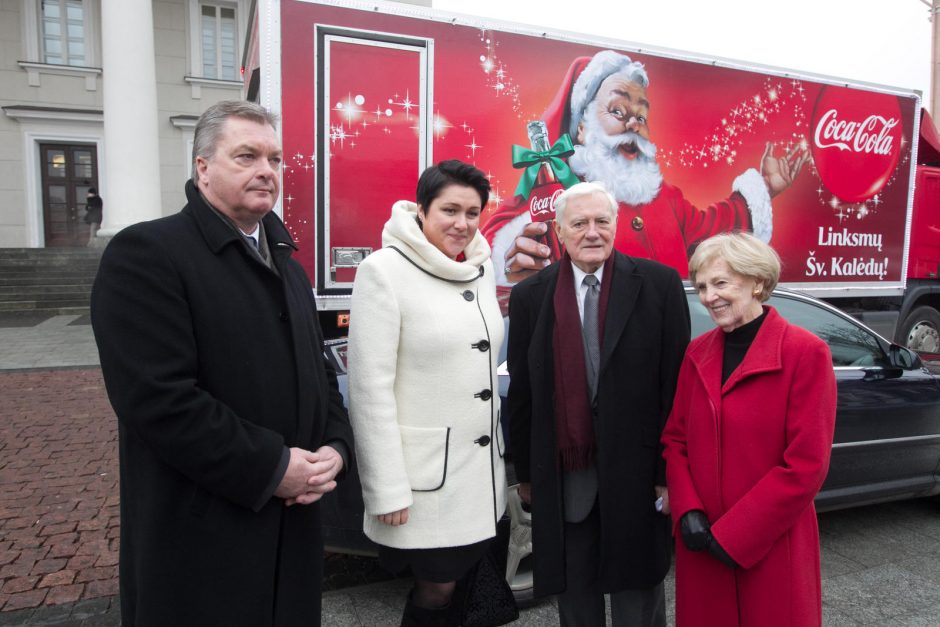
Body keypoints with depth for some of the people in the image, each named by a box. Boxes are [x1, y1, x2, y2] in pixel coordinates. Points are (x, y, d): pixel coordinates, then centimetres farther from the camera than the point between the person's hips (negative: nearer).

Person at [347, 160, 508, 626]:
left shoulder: (481, 269, 6)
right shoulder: (384, 271, -13)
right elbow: (370, 388, -15)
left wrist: (501, 451, 17)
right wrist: (388, 489, -16)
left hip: (483, 465, 6)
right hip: (425, 472, -6)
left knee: (468, 579, 16)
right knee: (438, 589, 8)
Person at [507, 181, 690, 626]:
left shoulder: (659, 284, -6)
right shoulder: (530, 296, 0)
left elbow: (676, 384, -5)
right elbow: (521, 393, 4)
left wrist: (670, 470, -5)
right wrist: (524, 472, 7)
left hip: (635, 473, -1)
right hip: (562, 479, 2)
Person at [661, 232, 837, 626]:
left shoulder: (806, 353, -12)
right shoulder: (698, 352, 4)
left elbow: (807, 464, -14)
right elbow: (674, 438, 8)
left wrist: (732, 535, -14)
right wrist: (688, 512, -7)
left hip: (771, 548, -4)